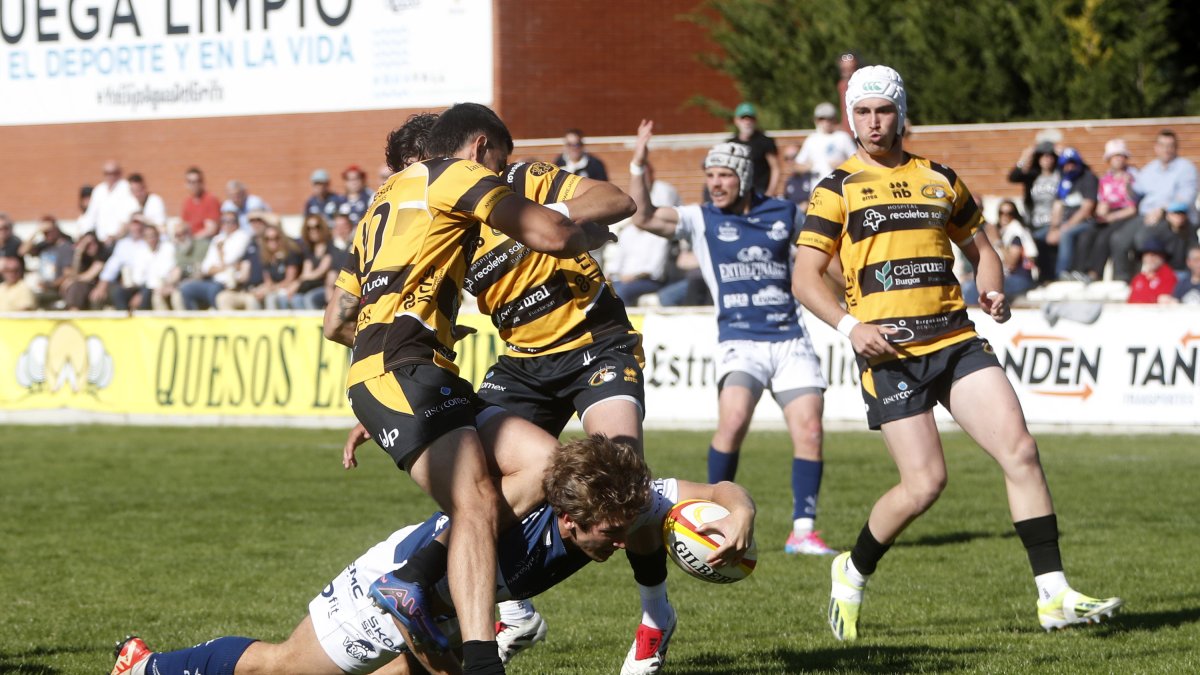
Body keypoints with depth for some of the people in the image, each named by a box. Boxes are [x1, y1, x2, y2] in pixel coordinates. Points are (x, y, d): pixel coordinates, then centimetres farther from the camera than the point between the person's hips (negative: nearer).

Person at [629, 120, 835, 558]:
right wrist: (637, 166, -16)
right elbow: (643, 217, -7)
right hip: (739, 341, -2)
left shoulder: (783, 215, 10)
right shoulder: (701, 220, 5)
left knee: (809, 429, -10)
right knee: (733, 420, -24)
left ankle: (802, 531, -1)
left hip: (790, 339, 2)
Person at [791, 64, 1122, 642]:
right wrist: (850, 326, -15)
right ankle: (852, 574, 16)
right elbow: (804, 276, 0)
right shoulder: (838, 189, 5)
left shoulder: (939, 179, 16)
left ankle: (1054, 597, -7)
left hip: (956, 341, 4)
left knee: (1020, 451, -10)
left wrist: (992, 292, 4)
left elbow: (981, 249, 26)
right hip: (889, 351, -4)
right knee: (925, 482, -11)